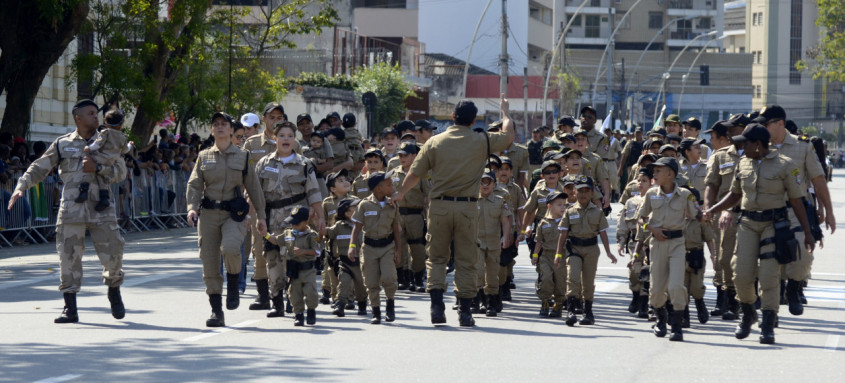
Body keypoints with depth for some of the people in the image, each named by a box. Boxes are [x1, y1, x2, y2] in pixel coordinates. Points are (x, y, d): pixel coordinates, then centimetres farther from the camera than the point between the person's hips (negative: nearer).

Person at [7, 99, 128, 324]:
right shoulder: (62, 144, 9)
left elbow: (121, 172, 2)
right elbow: (39, 168, 10)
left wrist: (97, 168, -14)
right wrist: (21, 187, -4)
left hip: (101, 209, 0)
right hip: (71, 209, 0)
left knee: (113, 253, -3)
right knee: (69, 256, -3)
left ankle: (114, 294, 24)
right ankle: (70, 309, 3)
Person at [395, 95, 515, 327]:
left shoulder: (435, 142, 1)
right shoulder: (482, 142, 0)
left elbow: (414, 174, 4)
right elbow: (508, 135, 18)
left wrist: (400, 195, 21)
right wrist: (505, 111, 36)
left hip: (439, 205, 1)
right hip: (467, 207, -1)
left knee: (436, 258, 10)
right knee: (466, 261, 6)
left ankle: (437, 305, -3)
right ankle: (465, 311, 6)